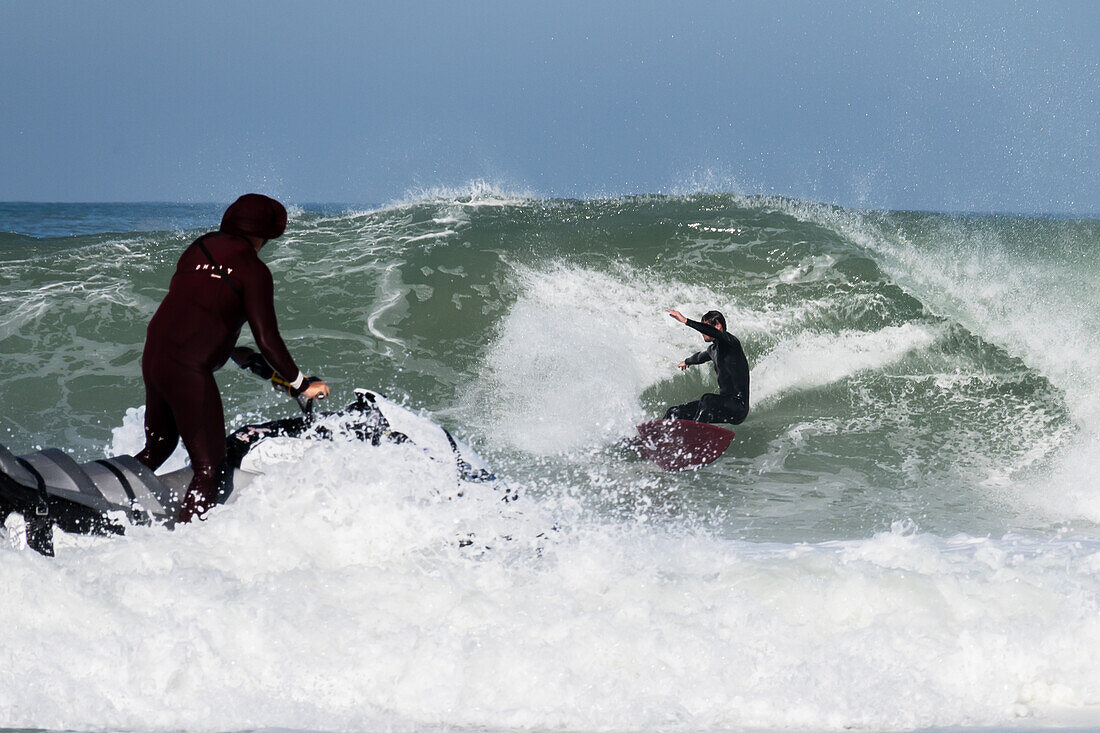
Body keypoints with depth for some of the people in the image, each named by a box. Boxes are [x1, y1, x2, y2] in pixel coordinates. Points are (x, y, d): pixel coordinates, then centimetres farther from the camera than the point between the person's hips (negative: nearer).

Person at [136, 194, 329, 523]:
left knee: (157, 448, 28)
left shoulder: (197, 249, 15)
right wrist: (302, 383, 1)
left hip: (152, 356, 8)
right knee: (210, 470, -6)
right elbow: (266, 338, -9)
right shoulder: (253, 269, -5)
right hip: (190, 370, -8)